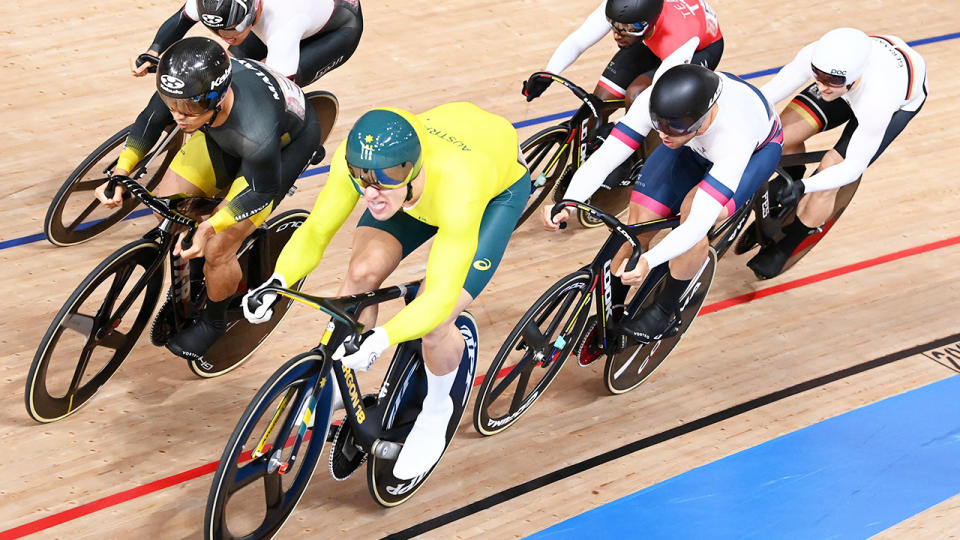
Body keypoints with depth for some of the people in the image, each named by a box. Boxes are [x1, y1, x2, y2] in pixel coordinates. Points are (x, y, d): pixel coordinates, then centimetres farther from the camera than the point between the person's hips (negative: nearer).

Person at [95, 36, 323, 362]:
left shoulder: (255, 132, -46)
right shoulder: (185, 89, -31)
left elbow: (262, 191, -27)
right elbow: (149, 122, -8)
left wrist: (210, 228, -35)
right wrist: (121, 171, -17)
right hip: (224, 136, 6)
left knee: (216, 250, -10)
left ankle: (213, 322, 20)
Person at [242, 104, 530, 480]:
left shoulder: (456, 190, -45)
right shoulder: (354, 158, -34)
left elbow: (440, 297, -45)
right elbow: (315, 232, -25)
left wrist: (379, 340, -59)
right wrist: (276, 283, -44)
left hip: (498, 183, -4)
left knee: (433, 326, -19)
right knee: (362, 273, -20)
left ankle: (435, 412, 14)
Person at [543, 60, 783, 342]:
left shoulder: (734, 138, -46)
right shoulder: (654, 101, -37)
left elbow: (699, 223, -50)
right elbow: (605, 157, -36)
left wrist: (649, 261, -66)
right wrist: (565, 204, -54)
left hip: (757, 149, -4)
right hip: (694, 147, 4)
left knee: (694, 212, -30)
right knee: (638, 223, -12)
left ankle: (666, 310, -4)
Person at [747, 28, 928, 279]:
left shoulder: (876, 106, -45)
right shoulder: (817, 56, -37)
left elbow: (854, 168, -34)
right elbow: (771, 91, -24)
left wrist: (805, 187, -46)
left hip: (901, 101, -5)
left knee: (827, 178, -15)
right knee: (784, 134, -11)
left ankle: (784, 248, 10)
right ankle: (788, 208, 17)